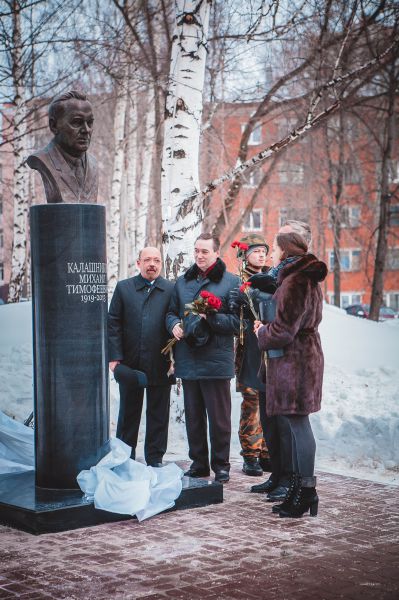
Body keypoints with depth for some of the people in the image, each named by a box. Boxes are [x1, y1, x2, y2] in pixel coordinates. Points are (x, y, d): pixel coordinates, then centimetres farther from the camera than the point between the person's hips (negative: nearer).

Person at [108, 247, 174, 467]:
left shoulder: (171, 289, 4)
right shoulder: (123, 288, 7)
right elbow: (113, 323, 4)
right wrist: (115, 357, -5)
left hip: (160, 364, -1)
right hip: (129, 363, 1)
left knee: (158, 414, 6)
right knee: (128, 413, 10)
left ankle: (155, 458, 16)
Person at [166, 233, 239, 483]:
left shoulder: (231, 282, -1)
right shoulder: (183, 282, 14)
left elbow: (238, 322, -6)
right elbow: (172, 312, 22)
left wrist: (211, 317, -17)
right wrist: (174, 325, 0)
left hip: (216, 360, -5)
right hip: (188, 359, 5)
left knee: (219, 417, 1)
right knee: (193, 416, 12)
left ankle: (221, 465, 13)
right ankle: (198, 463, 22)